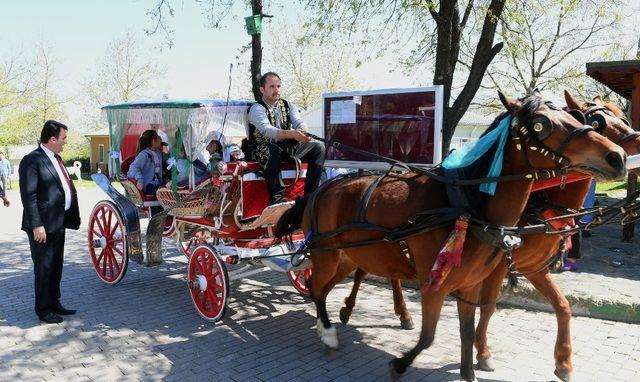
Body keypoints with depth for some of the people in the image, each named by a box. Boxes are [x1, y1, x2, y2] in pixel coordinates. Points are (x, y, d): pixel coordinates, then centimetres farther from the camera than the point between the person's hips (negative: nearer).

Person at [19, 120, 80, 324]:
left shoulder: (56, 158, 14)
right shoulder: (32, 160, -14)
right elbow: (28, 196, -18)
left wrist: (70, 217, 14)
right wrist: (37, 225, -22)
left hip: (59, 223, 9)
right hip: (43, 225, -9)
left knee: (56, 267, 18)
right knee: (44, 268, 3)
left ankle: (54, 303, 32)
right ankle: (43, 310, 16)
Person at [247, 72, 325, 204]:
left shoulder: (289, 106, 11)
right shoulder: (257, 109, -8)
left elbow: (298, 123, -7)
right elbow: (267, 130, -27)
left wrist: (303, 132, -35)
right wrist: (292, 134, -44)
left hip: (287, 147, 6)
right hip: (262, 149, -5)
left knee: (318, 147, -13)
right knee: (273, 150, -41)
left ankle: (310, 194, -15)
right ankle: (277, 198, -35)